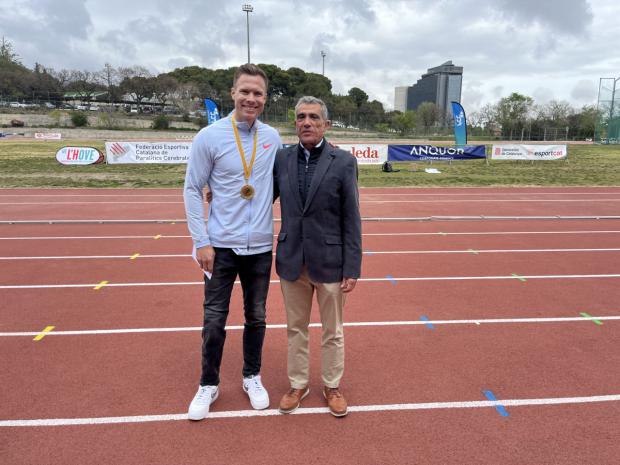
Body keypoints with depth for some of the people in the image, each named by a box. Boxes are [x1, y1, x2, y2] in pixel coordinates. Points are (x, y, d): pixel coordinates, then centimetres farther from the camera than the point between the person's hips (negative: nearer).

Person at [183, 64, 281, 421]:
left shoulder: (272, 137, 2)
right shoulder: (210, 137, -8)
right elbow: (193, 190, -4)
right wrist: (201, 242, -9)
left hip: (261, 246, 3)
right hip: (221, 245, -2)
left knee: (256, 317, 13)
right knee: (214, 318, 6)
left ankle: (252, 377, 33)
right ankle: (209, 385, 26)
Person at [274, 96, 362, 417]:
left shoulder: (343, 162, -8)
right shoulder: (282, 158, 1)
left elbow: (352, 220, -8)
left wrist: (352, 269, -10)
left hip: (329, 262, -2)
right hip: (291, 261, 3)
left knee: (332, 331, 14)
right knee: (295, 329, 17)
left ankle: (332, 386, 35)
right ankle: (298, 384, 36)